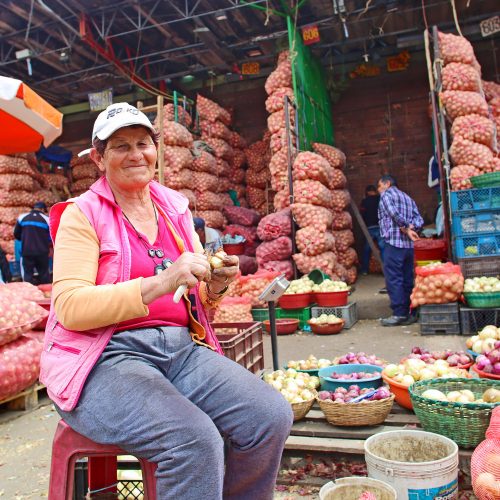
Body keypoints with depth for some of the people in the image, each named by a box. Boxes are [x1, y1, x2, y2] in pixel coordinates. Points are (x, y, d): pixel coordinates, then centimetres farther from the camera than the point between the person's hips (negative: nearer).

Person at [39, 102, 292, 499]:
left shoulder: (175, 208, 14)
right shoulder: (82, 214, -1)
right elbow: (70, 308, -14)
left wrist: (214, 286, -6)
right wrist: (158, 284, -24)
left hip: (181, 347, 5)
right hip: (107, 357, -5)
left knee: (272, 416, -15)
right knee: (196, 440, -30)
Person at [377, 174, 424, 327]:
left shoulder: (386, 195, 2)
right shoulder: (408, 198, 24)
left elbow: (394, 213, -16)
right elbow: (419, 220, 11)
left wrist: (406, 229, -7)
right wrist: (410, 228, -2)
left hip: (393, 243, -7)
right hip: (409, 245, 8)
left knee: (393, 279, -5)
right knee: (407, 280, 9)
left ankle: (399, 314, -5)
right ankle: (408, 314, 12)